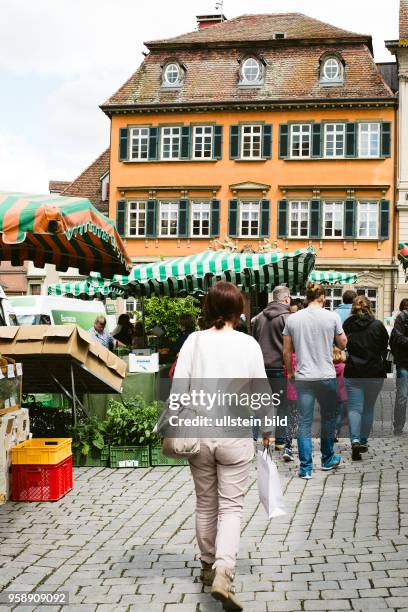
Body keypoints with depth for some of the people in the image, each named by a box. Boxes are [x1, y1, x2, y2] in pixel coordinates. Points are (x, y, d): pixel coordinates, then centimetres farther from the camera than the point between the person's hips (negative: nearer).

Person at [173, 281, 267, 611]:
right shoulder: (248, 344, -5)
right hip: (236, 433, -2)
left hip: (199, 433, 2)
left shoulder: (194, 341, -4)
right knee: (231, 507, 4)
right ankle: (223, 573, -13)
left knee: (205, 504, 17)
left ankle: (209, 566, 32)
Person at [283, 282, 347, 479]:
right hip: (327, 376, -1)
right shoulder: (332, 317, -5)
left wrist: (290, 373, 18)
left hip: (303, 378, 1)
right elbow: (343, 344, 6)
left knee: (304, 422, 4)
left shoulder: (292, 319, 1)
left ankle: (306, 467, 4)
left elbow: (287, 352, 5)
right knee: (328, 418, 18)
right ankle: (328, 459, 30)